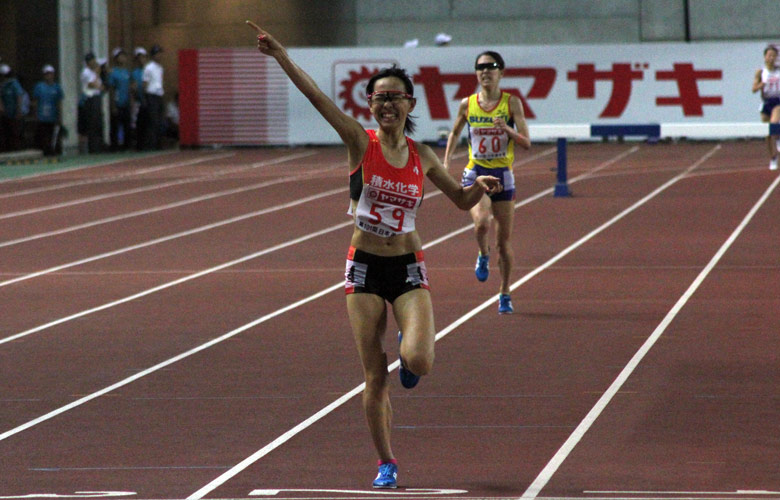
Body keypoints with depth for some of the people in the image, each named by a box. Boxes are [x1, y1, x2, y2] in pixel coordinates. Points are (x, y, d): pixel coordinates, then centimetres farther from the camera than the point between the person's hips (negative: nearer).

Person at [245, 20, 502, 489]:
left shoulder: (421, 155, 3)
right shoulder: (362, 143, -5)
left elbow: (460, 198, 16)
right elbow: (318, 98, -16)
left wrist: (481, 186, -6)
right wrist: (281, 56, -26)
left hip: (409, 269, 1)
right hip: (365, 268, -1)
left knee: (419, 361, -20)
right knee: (375, 376, 0)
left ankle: (408, 352, 18)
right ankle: (386, 463, 16)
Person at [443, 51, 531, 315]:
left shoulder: (512, 103, -3)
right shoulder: (467, 104, 1)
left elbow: (526, 143, -5)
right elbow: (455, 133, 19)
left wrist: (507, 129, -23)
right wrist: (446, 161, 6)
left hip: (502, 175, 0)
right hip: (475, 173, 0)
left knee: (504, 239, 6)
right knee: (481, 223, -28)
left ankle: (505, 294, 24)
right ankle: (483, 256, 7)